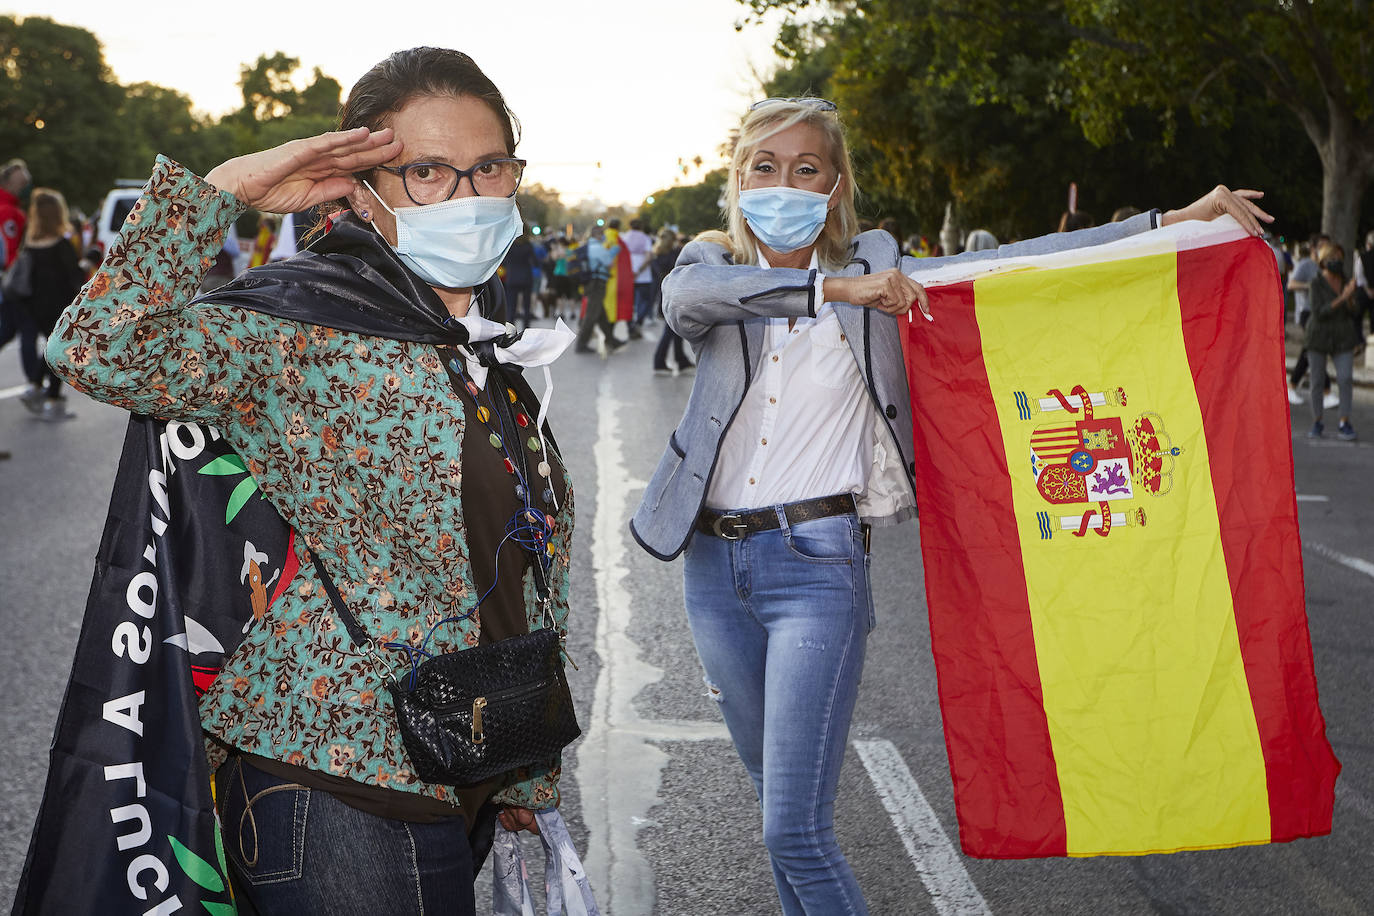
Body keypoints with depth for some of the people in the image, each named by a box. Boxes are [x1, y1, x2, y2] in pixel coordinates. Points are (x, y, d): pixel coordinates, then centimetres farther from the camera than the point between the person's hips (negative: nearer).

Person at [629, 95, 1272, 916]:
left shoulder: (876, 274, 3)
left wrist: (1177, 219, -7)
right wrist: (831, 287, -30)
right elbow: (687, 295, -20)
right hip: (713, 563, 3)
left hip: (816, 564, -3)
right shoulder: (712, 268, 5)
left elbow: (1020, 264, -1)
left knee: (797, 830, -9)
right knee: (778, 797, 18)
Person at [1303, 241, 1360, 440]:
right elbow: (1319, 313, -18)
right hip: (1319, 336, -3)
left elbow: (1350, 311, 9)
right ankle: (1317, 423, 18)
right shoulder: (1317, 283, -10)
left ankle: (1344, 424, -3)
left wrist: (1350, 298, -11)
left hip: (1342, 337, 3)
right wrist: (1341, 298, -24)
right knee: (1318, 381, 4)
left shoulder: (1345, 281, 4)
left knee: (1345, 378, -9)